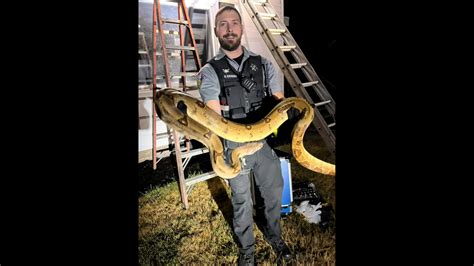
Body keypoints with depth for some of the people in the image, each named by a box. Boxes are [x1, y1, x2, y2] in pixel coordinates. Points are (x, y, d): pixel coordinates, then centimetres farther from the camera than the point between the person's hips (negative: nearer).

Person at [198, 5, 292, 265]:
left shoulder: (263, 65, 2)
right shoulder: (210, 71, -7)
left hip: (266, 142, 3)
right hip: (235, 148, -2)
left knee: (274, 193, 18)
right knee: (242, 202, 14)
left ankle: (274, 234, 49)